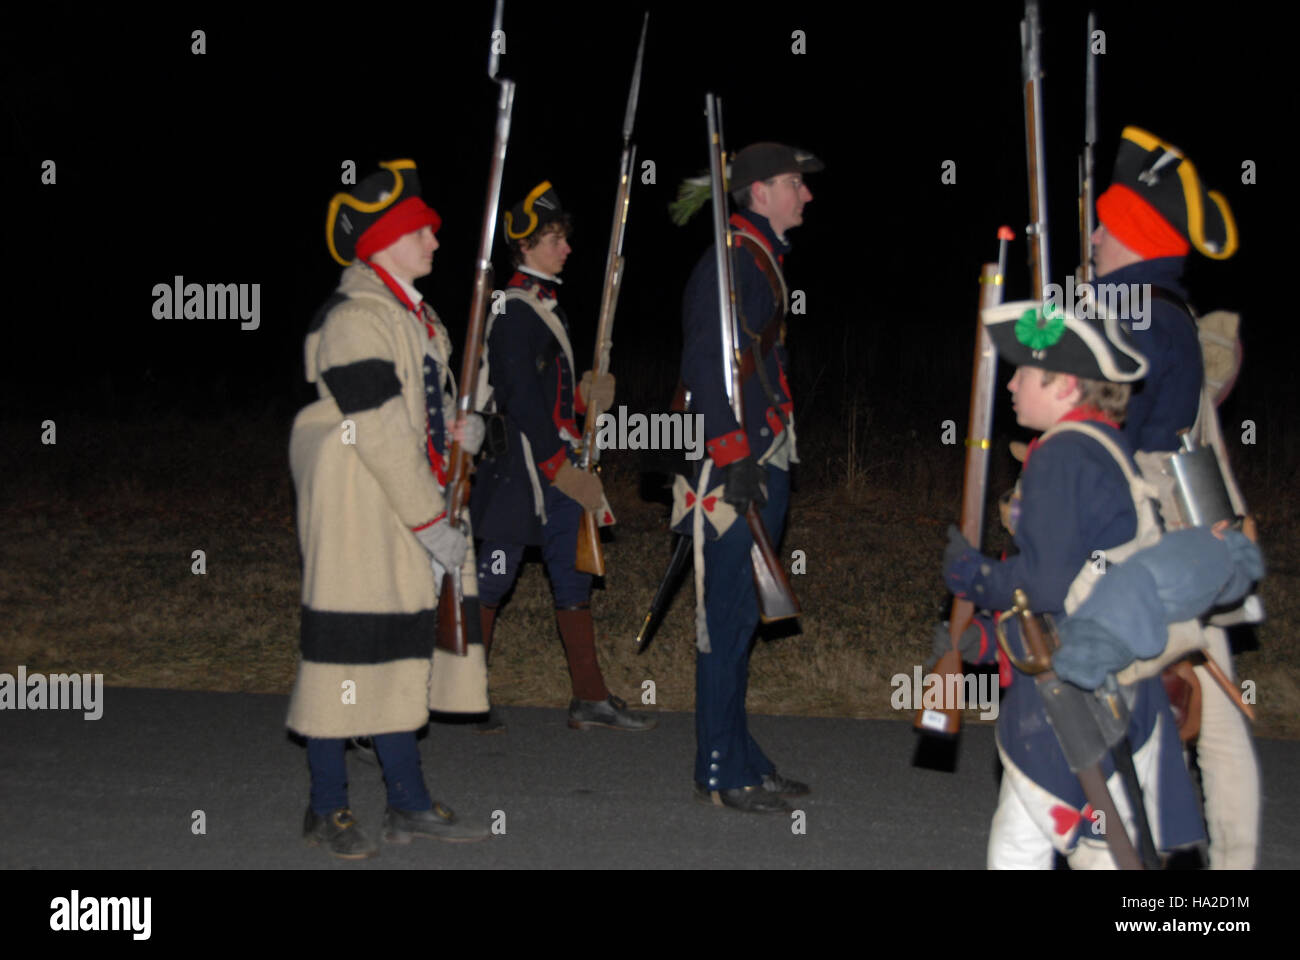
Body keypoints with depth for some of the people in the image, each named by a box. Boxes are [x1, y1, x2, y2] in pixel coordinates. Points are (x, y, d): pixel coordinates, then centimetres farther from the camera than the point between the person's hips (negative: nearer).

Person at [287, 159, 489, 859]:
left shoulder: (413, 313, 16)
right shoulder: (354, 318, -16)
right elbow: (378, 432, -20)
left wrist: (458, 428, 6)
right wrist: (432, 523, -19)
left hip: (405, 516, 10)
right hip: (356, 515, -10)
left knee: (403, 648, 12)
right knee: (347, 644, -2)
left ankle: (408, 803, 21)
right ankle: (328, 812, 9)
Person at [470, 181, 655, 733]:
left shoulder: (546, 306, 16)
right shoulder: (514, 312, -14)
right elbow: (522, 399, -19)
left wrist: (586, 399, 4)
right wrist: (560, 466, -18)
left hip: (556, 467, 10)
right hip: (523, 469, -10)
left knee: (574, 578, 10)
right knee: (494, 577, -1)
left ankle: (591, 700, 14)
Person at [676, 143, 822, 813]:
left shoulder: (763, 260, 19)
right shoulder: (728, 263, -13)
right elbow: (704, 367, -20)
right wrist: (733, 460, -24)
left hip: (760, 464, 10)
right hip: (734, 468, -10)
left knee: (741, 615, 14)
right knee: (728, 618, -5)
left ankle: (741, 761, 22)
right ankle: (722, 772, 2)